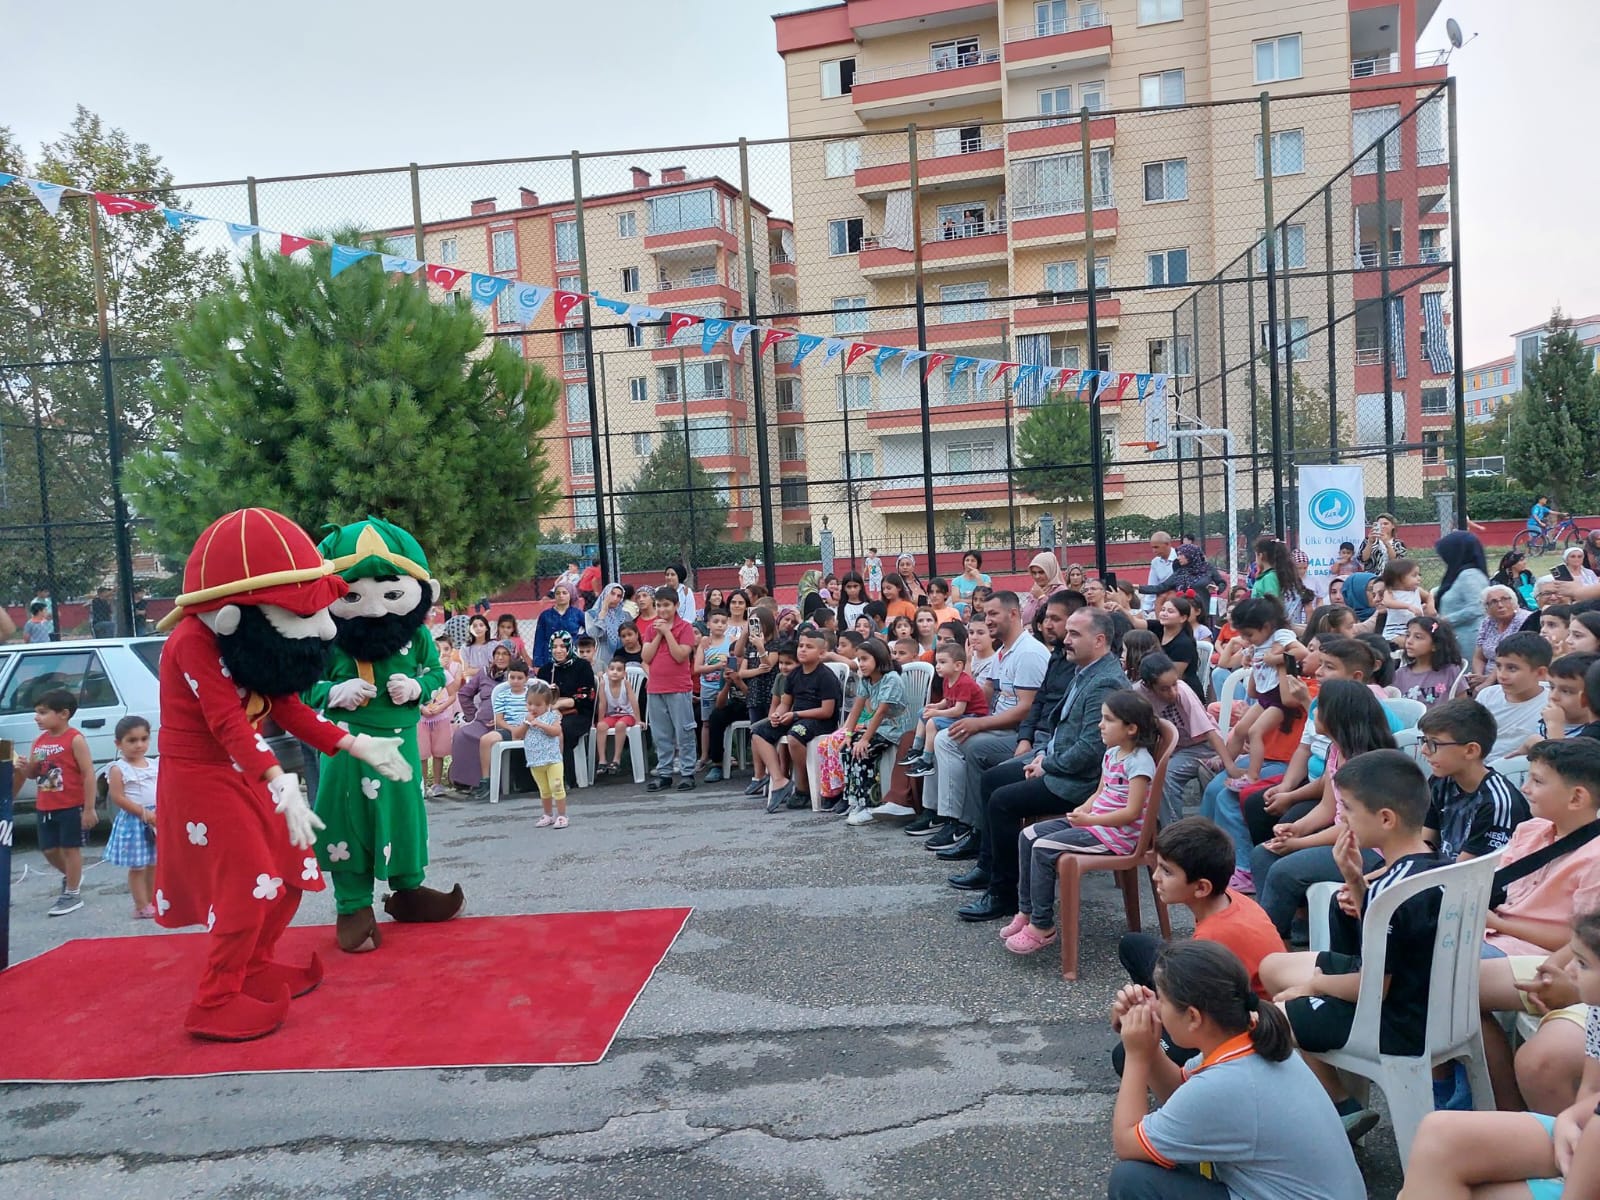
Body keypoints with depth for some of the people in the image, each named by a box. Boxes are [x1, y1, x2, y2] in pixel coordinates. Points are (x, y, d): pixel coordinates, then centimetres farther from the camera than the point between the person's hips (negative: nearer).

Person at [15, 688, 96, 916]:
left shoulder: (74, 739, -13)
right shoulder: (39, 741, 8)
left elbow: (88, 774, -14)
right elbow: (33, 773, 20)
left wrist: (89, 808, -17)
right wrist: (23, 768, -6)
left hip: (71, 806, -7)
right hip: (45, 807, 7)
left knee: (70, 847, 2)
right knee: (49, 849, 13)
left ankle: (72, 894, 13)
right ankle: (70, 876, 39)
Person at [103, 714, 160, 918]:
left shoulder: (155, 764, 7)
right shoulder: (118, 769, -9)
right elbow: (117, 797, -14)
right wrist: (144, 813, -18)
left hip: (156, 819, 5)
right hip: (133, 821, -5)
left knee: (154, 864, 12)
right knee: (137, 866, 1)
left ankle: (152, 902, 22)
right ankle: (142, 906, 7)